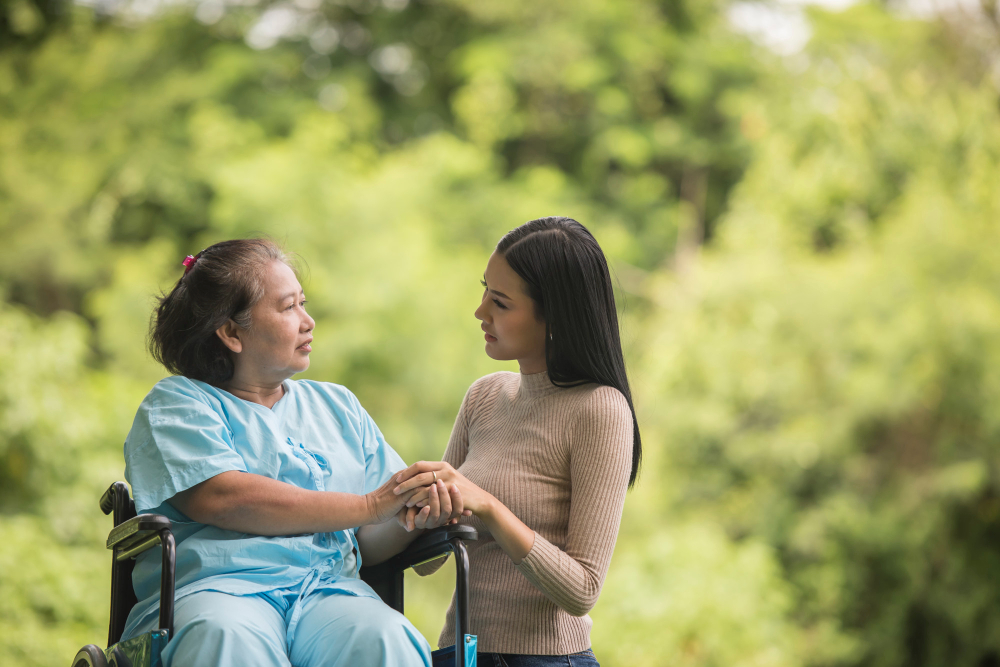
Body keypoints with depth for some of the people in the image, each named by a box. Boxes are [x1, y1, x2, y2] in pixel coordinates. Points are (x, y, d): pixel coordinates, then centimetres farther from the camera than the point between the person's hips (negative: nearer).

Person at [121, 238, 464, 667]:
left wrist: (415, 513, -4)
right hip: (214, 586, -3)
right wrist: (369, 505, -8)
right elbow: (222, 499, -10)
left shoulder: (336, 405, 28)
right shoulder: (176, 403, 11)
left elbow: (369, 543, 22)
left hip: (327, 589, 3)